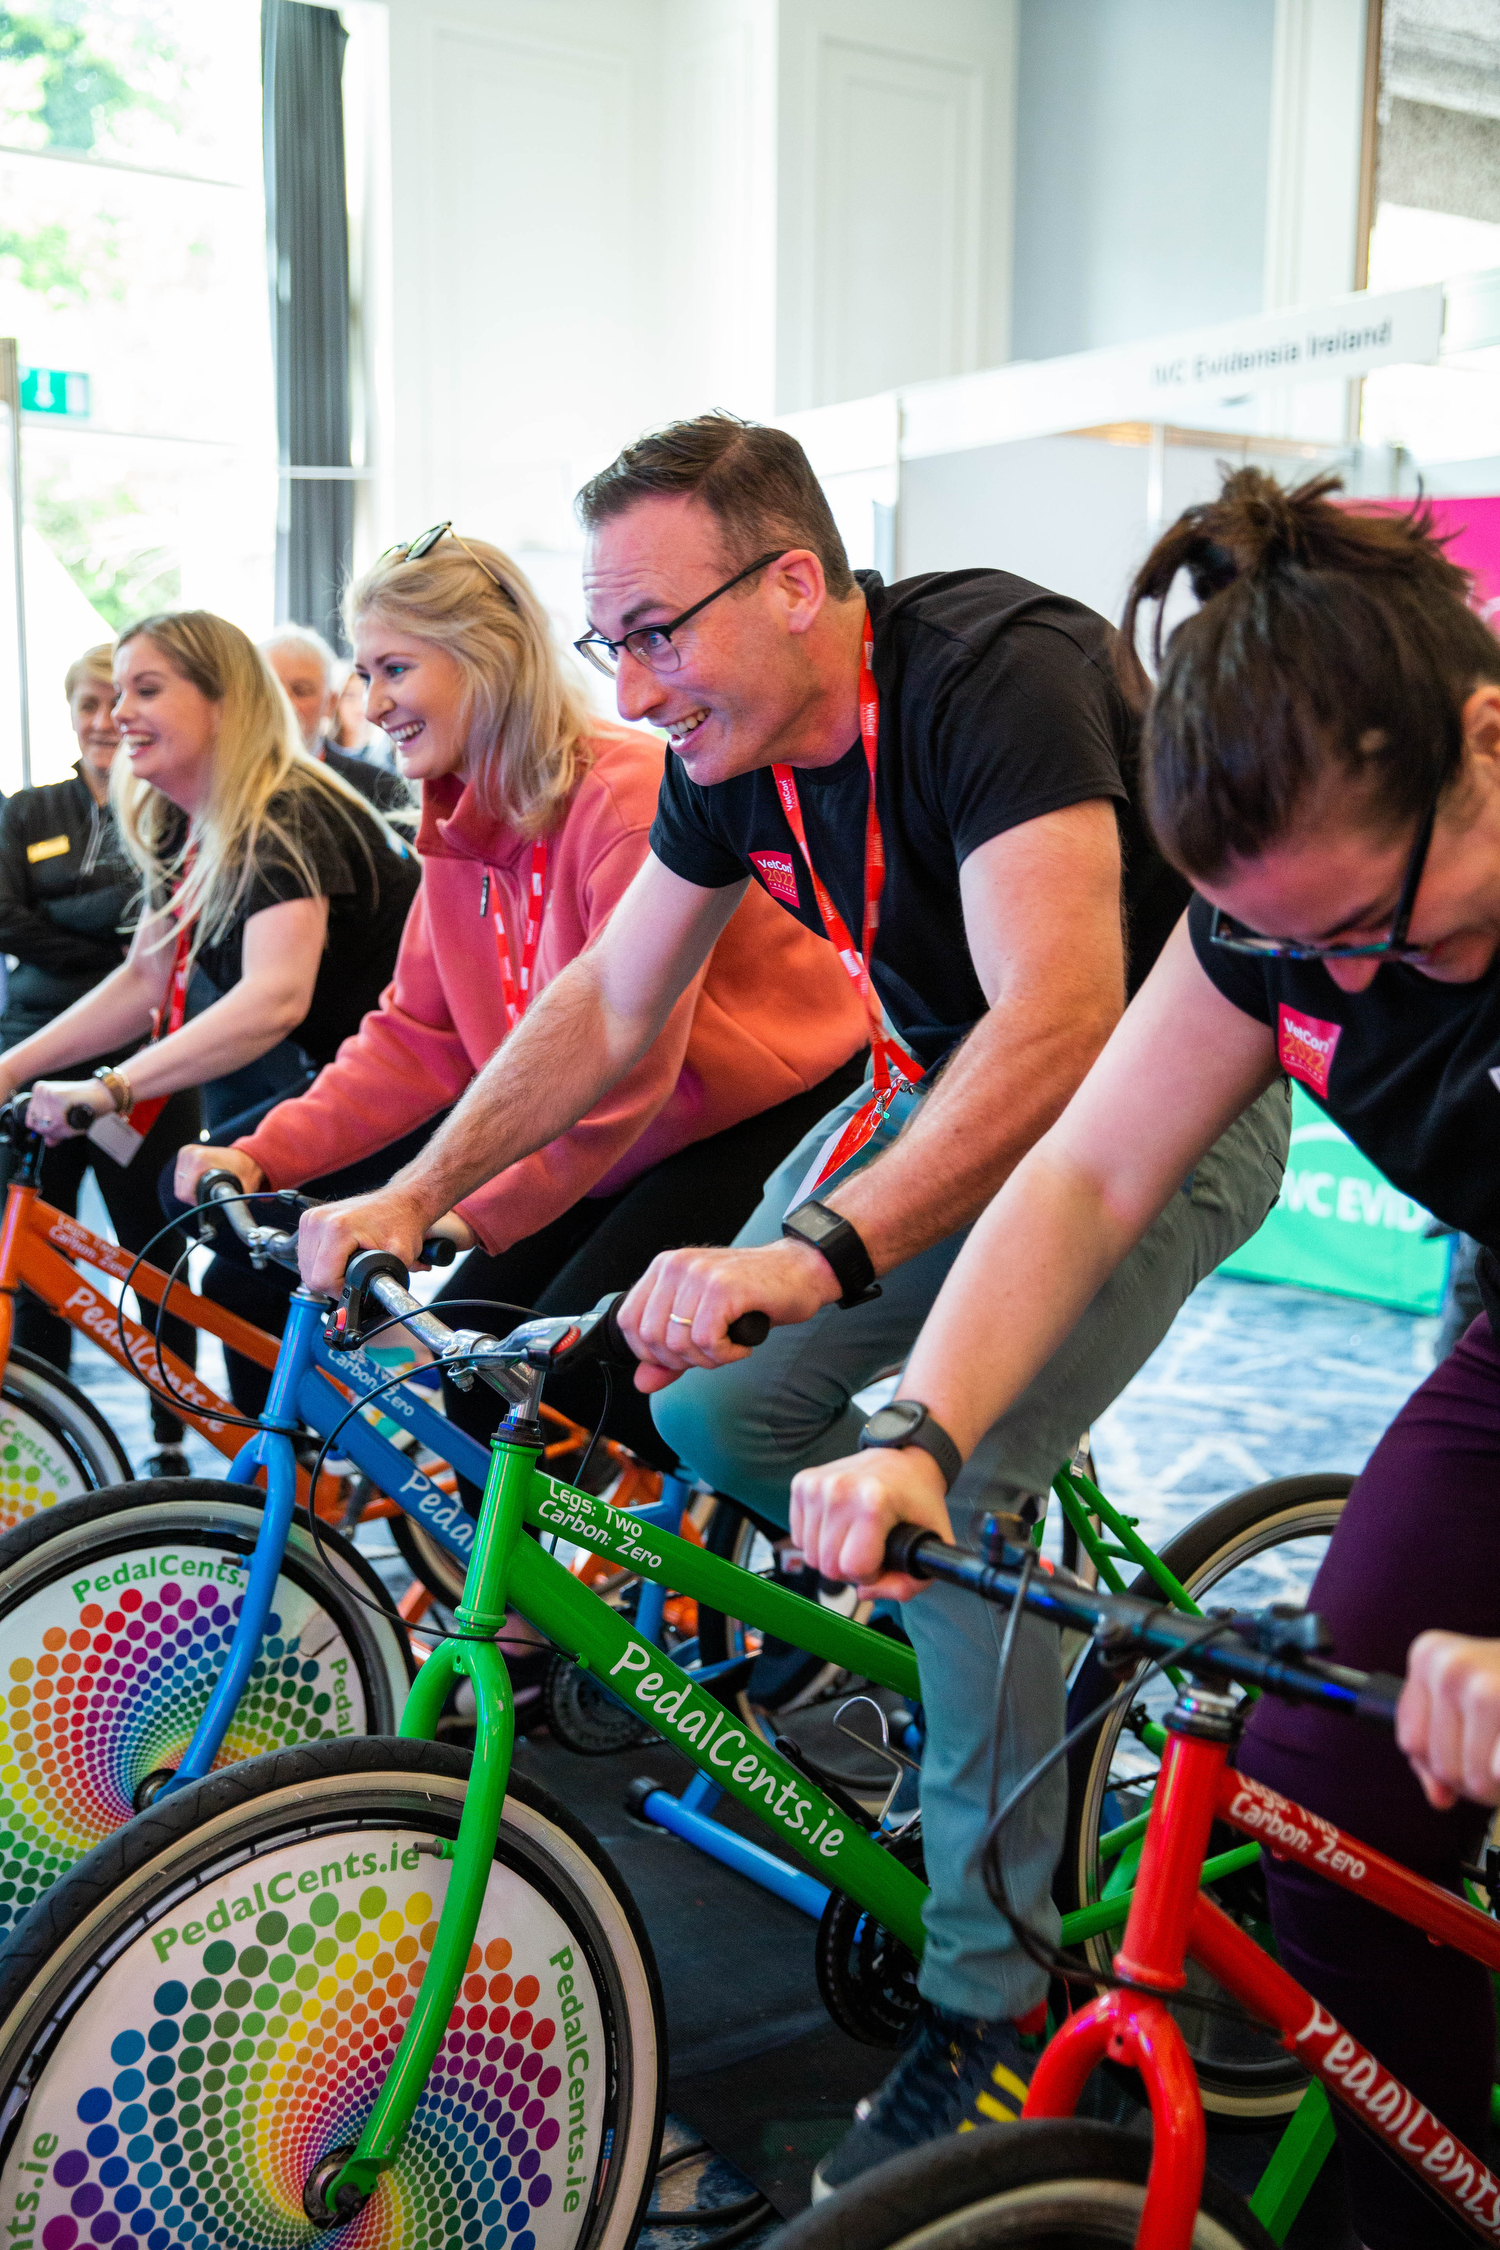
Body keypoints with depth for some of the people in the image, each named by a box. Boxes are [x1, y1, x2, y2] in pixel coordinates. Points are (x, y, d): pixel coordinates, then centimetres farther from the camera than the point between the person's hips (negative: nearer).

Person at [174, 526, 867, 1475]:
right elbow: (415, 1036, 3)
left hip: (784, 1114, -8)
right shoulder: (460, 831, 4)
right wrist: (264, 1155, -9)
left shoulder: (631, 792, -23)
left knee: (574, 1351, -18)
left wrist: (473, 1210, -27)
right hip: (631, 1146, 8)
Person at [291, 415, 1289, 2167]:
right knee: (713, 1407, -8)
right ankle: (988, 1636, 18)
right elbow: (606, 1003, 3)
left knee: (946, 1476, -23)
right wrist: (414, 1194, -7)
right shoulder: (728, 752, -6)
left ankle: (991, 1991, -5)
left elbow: (1062, 1019, -41)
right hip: (939, 1085, 7)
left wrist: (820, 1250, -52)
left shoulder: (997, 672, -29)